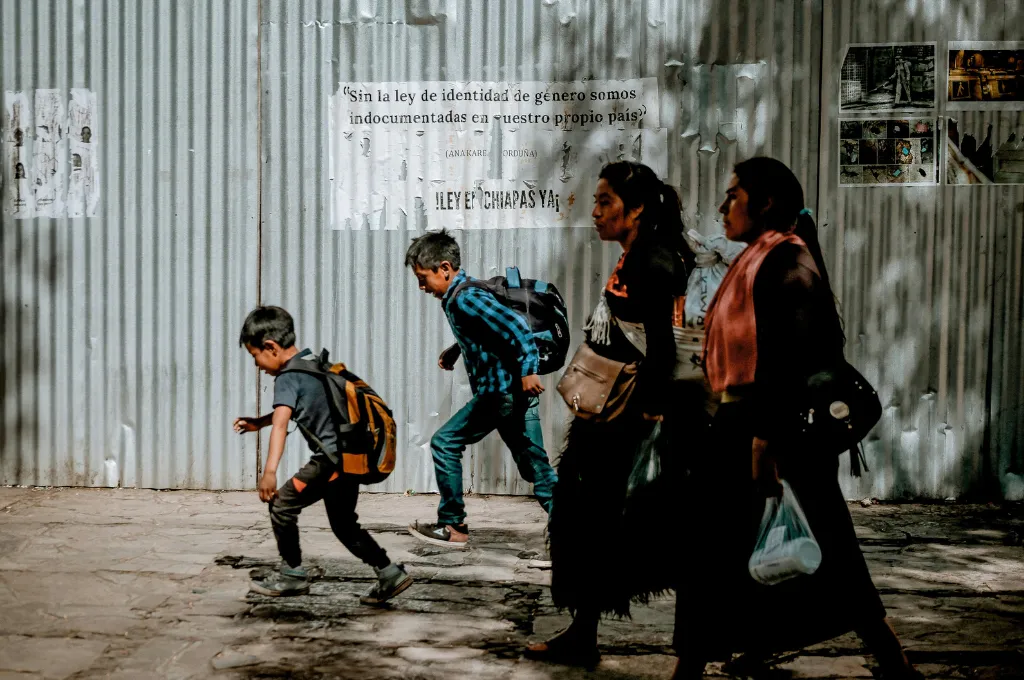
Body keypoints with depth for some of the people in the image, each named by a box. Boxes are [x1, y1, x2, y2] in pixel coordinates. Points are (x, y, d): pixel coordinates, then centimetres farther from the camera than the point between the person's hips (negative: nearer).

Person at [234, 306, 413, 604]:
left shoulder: (288, 377, -12)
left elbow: (281, 424, -27)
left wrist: (269, 471, -37)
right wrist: (258, 423, 33)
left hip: (332, 459, -10)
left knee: (282, 503, 0)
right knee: (344, 524, 19)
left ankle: (292, 575, 8)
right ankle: (389, 574, 17)